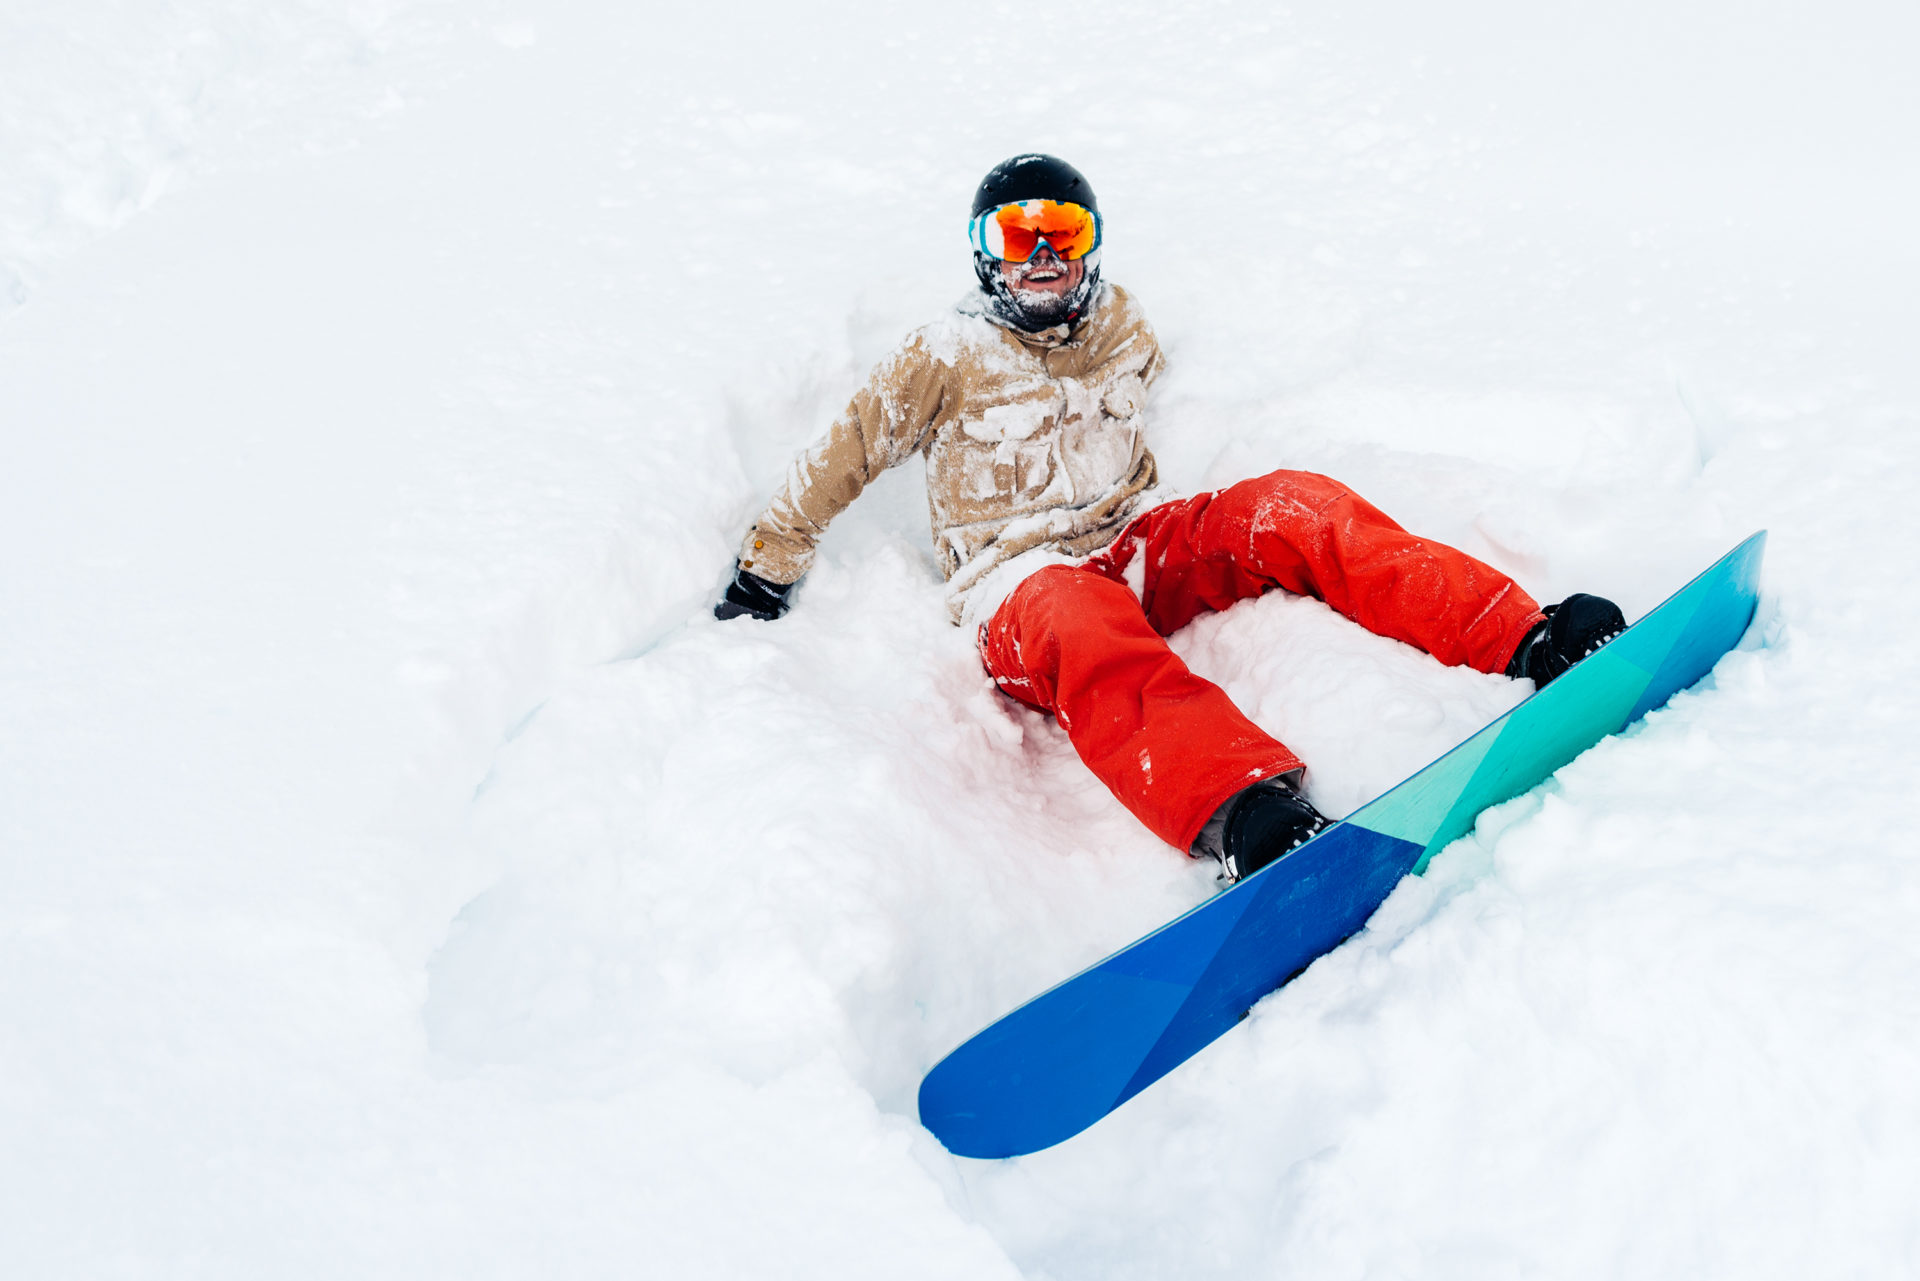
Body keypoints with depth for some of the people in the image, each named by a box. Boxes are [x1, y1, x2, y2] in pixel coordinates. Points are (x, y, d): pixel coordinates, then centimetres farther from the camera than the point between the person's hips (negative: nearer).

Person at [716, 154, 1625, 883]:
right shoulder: (947, 359, 5)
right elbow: (840, 461, 11)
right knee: (1090, 634, -42)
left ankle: (1530, 644, -40)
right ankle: (1248, 820, -72)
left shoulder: (1123, 332, 16)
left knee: (1293, 509, -24)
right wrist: (763, 574, 14)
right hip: (1021, 583, -5)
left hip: (1142, 547, 5)